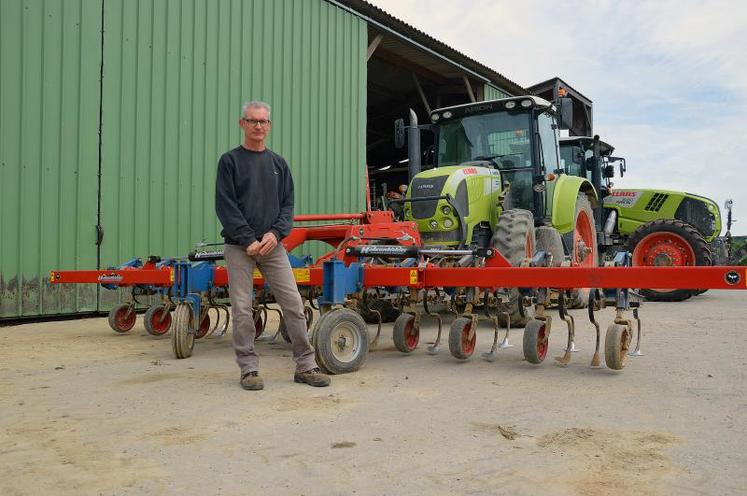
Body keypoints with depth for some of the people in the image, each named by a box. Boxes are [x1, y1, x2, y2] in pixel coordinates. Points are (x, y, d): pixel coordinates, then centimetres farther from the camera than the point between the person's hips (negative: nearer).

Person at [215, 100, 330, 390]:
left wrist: (275, 233, -8)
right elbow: (225, 206, -5)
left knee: (293, 304, -2)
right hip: (239, 246, -2)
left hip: (272, 245, 3)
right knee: (242, 309, -1)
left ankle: (305, 366, 7)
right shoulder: (230, 161, 2)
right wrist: (249, 239, -13)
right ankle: (249, 369, 12)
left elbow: (288, 204, 10)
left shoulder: (278, 163, 13)